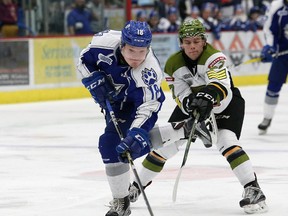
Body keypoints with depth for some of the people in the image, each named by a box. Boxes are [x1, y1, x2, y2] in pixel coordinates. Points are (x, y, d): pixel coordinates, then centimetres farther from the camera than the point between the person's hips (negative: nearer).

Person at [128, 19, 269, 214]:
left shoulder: (214, 56, -30)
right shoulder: (173, 64, -15)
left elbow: (221, 85, -46)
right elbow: (182, 96, -18)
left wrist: (208, 96, -66)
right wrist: (196, 112, -37)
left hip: (226, 104, -4)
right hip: (193, 105, 5)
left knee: (226, 140, -28)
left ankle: (253, 190, -28)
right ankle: (137, 186, 18)